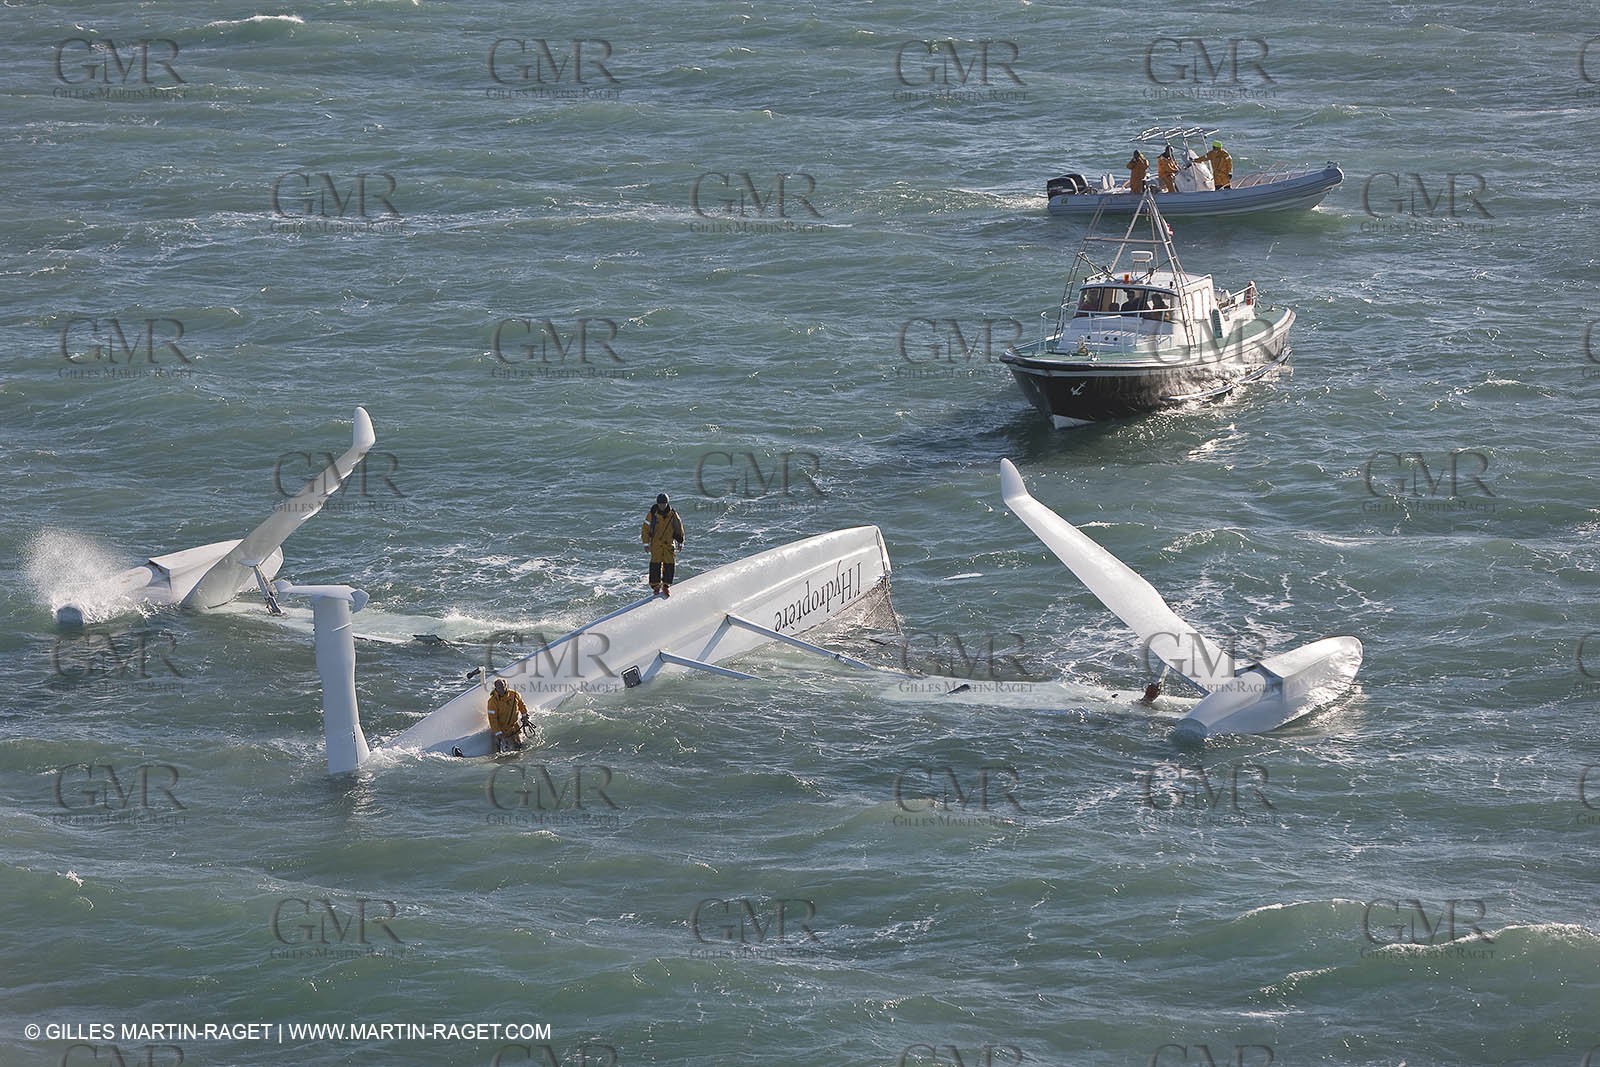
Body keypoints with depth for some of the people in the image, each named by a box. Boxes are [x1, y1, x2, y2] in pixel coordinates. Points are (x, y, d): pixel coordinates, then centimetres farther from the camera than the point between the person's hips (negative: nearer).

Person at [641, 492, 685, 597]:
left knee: (669, 564, -1)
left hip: (669, 543, 1)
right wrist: (646, 543, 1)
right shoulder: (652, 514, -6)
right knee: (656, 564, -7)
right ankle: (655, 585, 2)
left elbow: (679, 529, 10)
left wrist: (680, 542, 12)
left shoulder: (673, 515, -2)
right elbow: (645, 529, 1)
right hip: (656, 544, -1)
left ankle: (666, 585, 11)